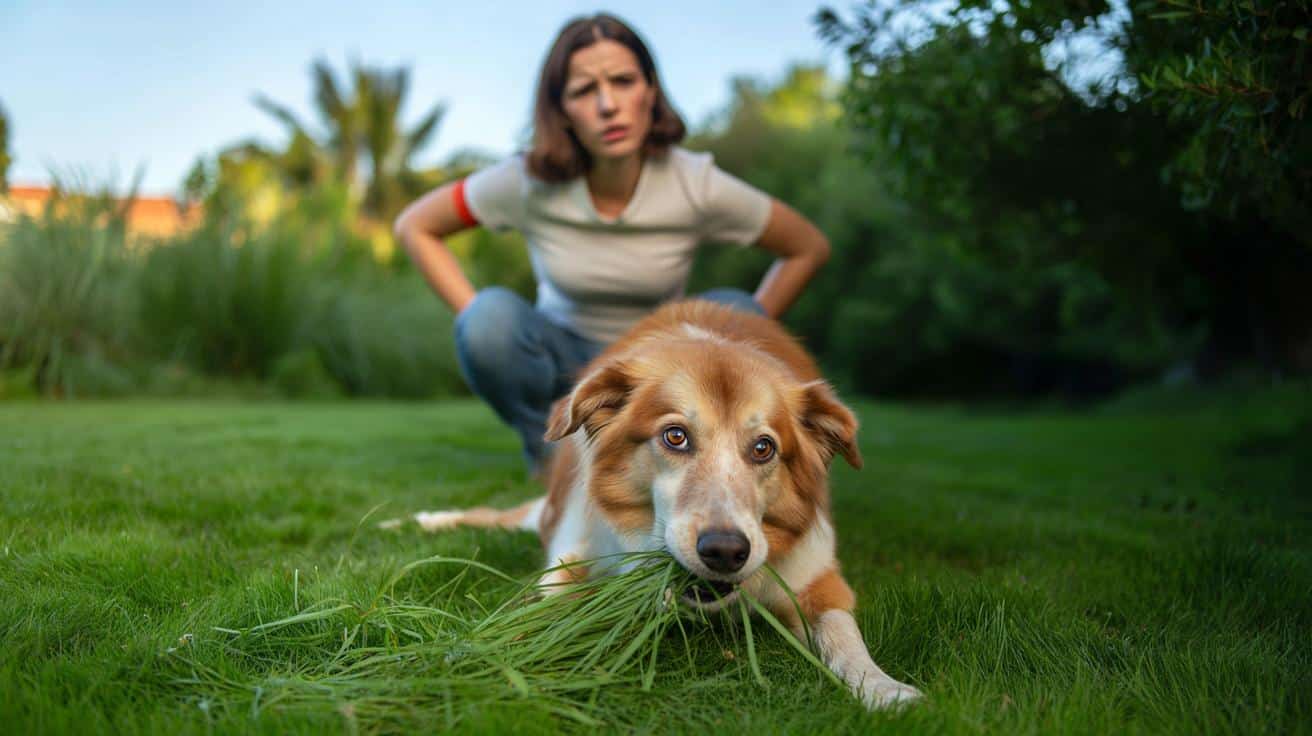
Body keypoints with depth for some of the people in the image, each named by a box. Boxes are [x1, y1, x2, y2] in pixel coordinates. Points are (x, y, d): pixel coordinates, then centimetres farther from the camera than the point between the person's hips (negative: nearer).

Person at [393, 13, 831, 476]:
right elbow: (413, 227, -6)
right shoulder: (529, 182, -18)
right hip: (565, 366, 0)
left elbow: (810, 248, -6)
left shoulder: (697, 185, -19)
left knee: (732, 313, -28)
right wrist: (485, 327, -15)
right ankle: (552, 451, -5)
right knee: (491, 316, -30)